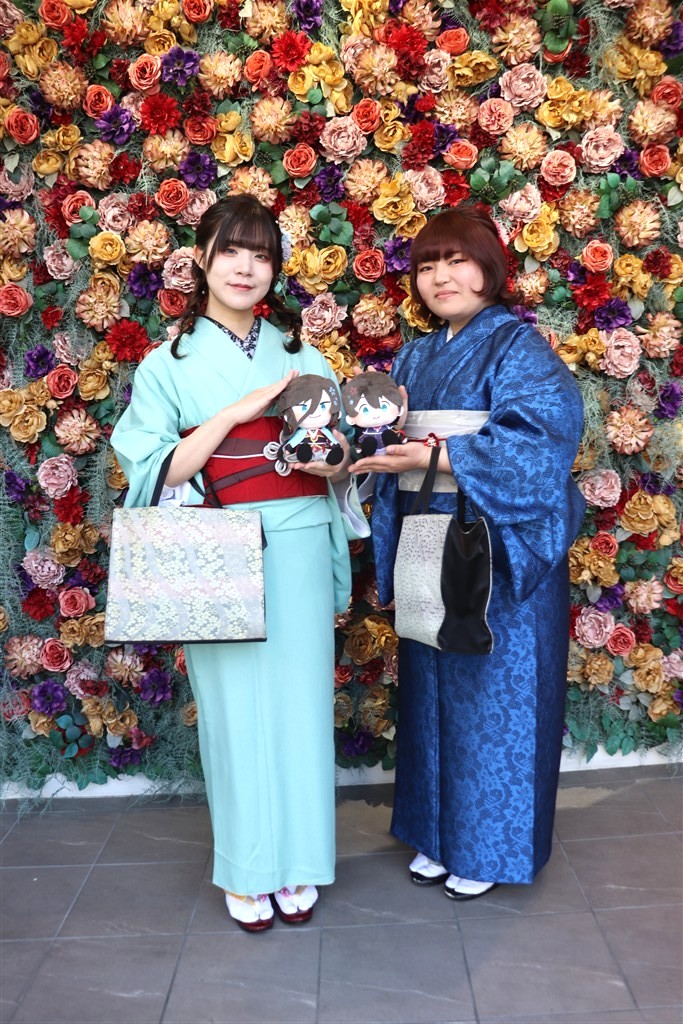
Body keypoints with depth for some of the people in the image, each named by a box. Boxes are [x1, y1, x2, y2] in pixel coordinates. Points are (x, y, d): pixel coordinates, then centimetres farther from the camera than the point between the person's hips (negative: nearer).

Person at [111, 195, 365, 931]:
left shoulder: (301, 357, 10)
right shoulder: (168, 365, 4)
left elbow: (342, 462, 12)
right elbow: (153, 471, -6)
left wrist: (329, 457, -11)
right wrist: (237, 411, -14)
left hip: (298, 551, 2)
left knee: (300, 701, 6)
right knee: (236, 708, 4)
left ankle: (297, 863, 23)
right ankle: (246, 870, 21)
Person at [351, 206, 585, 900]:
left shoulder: (518, 347, -6)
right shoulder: (413, 359, 14)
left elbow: (544, 434, -21)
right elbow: (389, 442, 11)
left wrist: (439, 457, -26)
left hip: (497, 552, -6)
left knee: (492, 693, 3)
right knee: (430, 687, 13)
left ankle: (489, 848, 22)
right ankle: (438, 834, 30)